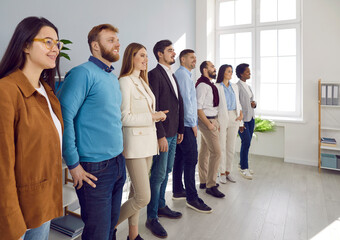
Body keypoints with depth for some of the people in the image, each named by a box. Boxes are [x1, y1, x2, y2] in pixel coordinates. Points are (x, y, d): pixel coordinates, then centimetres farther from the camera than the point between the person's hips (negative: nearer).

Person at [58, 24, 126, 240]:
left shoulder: (113, 77, 14)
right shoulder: (84, 73, -13)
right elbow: (64, 116, -19)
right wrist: (73, 164, -17)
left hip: (118, 163, 8)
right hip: (95, 168, -8)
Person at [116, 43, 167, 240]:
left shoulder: (142, 81, 16)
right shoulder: (125, 81, -10)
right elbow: (124, 118, -15)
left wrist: (156, 115, 1)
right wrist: (152, 116, -13)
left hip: (148, 141, 8)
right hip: (135, 143, -8)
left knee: (136, 192, 15)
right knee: (143, 198, -6)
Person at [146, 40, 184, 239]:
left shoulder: (172, 75, 17)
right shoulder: (155, 74, -11)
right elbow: (153, 107, -18)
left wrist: (180, 129, 15)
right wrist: (160, 135, -20)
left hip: (172, 133, 9)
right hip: (162, 134, -9)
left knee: (166, 172, 17)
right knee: (158, 175, -1)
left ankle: (161, 206, 34)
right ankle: (152, 217, 14)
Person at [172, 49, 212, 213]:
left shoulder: (182, 74, 21)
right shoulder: (183, 74, -9)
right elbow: (186, 100, -16)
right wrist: (193, 123, -13)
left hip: (181, 124, 11)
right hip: (186, 124, -10)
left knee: (180, 157, 13)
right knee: (191, 159, -9)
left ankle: (178, 191, 24)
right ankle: (192, 198, -2)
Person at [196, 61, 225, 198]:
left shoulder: (210, 84, 16)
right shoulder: (202, 85, -14)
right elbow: (198, 108, -20)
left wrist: (215, 122, 14)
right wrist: (209, 124, -19)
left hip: (212, 120, 10)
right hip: (207, 120, -10)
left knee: (205, 151, 13)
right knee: (216, 152, -10)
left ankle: (203, 181, 23)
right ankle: (211, 186, -2)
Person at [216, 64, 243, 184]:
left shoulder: (235, 87, 16)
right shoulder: (216, 87, -3)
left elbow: (238, 102, 20)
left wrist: (241, 113, 3)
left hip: (234, 118, 6)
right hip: (222, 118, -5)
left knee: (231, 147, 8)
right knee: (222, 147, -1)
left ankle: (228, 172, 19)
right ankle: (222, 173, 10)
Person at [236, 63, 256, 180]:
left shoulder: (248, 86, 16)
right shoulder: (237, 87, -11)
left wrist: (254, 103, 1)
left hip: (251, 118, 8)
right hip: (242, 119, -8)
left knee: (247, 143, 11)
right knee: (246, 142, -8)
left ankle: (243, 165, 23)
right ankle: (243, 169, 4)